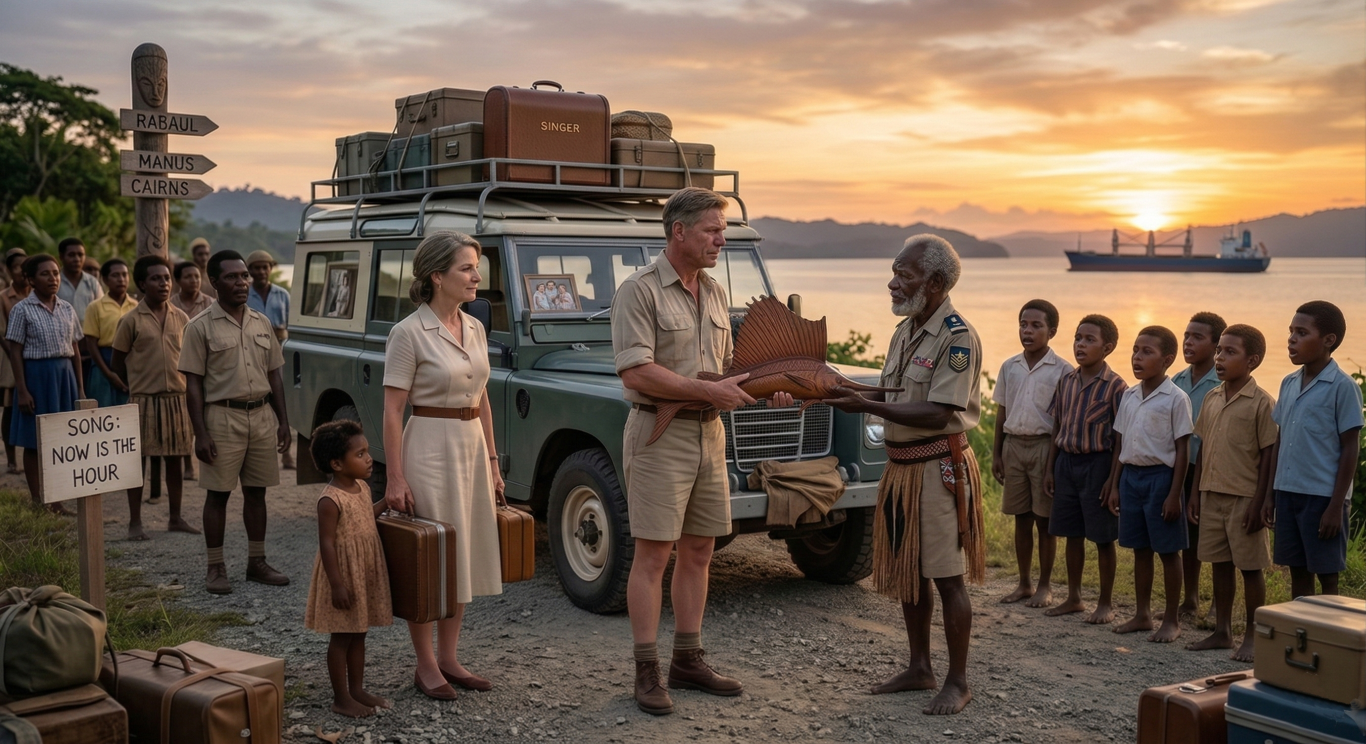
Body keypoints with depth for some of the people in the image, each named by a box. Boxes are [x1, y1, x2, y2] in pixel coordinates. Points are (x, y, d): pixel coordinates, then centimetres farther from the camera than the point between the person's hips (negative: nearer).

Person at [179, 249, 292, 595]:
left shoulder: (262, 323, 10)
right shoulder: (201, 327, -5)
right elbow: (193, 384, -7)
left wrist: (282, 420, 8)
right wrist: (200, 433, -12)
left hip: (262, 415, 5)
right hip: (223, 416, -4)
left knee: (256, 491, 10)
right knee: (218, 494, 2)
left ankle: (257, 562, 20)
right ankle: (216, 568, 11)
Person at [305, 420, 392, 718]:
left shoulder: (362, 487, 5)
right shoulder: (330, 500, -21)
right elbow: (327, 543, -21)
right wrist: (337, 584, -22)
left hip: (365, 574, 8)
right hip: (344, 575, -8)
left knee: (359, 634, 16)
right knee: (342, 637, 3)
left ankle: (357, 690, 27)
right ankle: (341, 699, 12)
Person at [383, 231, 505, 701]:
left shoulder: (475, 329, 9)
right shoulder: (409, 333, -12)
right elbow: (392, 410, -12)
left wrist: (492, 462, 12)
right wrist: (395, 478, -16)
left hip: (472, 447, 7)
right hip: (429, 447, -7)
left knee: (463, 556, 12)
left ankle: (449, 658, 24)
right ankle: (425, 666, 15)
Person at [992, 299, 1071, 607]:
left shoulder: (1062, 370, -6)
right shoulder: (1009, 367, 7)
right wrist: (996, 454, 10)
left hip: (1045, 446, -4)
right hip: (1014, 445, 4)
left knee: (1044, 520, 3)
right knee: (1021, 519, 10)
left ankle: (1045, 586, 15)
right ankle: (1023, 584, 20)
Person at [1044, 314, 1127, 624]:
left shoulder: (1115, 386, -10)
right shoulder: (1066, 381, 6)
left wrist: (1114, 479, -13)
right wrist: (1050, 469, 10)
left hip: (1097, 463, -5)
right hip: (1066, 462, 6)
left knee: (1103, 537, 4)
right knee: (1072, 534, 13)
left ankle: (1106, 603, 16)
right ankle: (1073, 598, 25)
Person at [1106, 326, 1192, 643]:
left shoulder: (1175, 399, -10)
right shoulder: (1128, 396, 8)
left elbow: (1182, 450, -10)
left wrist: (1174, 494, -13)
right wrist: (1114, 486, 11)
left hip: (1160, 476, -6)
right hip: (1131, 475, 6)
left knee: (1168, 550, 3)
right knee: (1140, 549, 13)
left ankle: (1172, 620, 13)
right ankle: (1142, 614, 23)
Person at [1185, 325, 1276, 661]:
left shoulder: (1261, 402, -10)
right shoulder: (1211, 399, 8)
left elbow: (1268, 456, -11)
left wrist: (1259, 503, -14)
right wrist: (1195, 492, 11)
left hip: (1244, 498, -6)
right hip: (1212, 495, 6)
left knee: (1251, 567, 3)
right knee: (1220, 564, 13)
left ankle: (1253, 636, 14)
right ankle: (1222, 631, 23)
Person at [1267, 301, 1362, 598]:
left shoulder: (1342, 387, -9)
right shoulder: (1289, 383, 9)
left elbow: (1350, 448, -9)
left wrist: (1336, 505, -12)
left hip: (1323, 496, -6)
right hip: (1288, 493, 6)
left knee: (1327, 577, 3)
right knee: (1297, 573, 13)